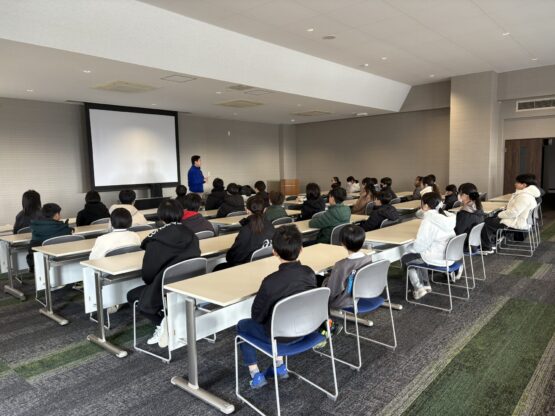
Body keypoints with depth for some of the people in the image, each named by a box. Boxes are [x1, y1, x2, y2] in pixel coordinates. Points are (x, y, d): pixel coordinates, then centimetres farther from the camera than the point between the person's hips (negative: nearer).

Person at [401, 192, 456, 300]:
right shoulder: (447, 216, 3)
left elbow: (420, 245, -18)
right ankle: (425, 285, 26)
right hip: (449, 256, 8)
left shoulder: (428, 220, -19)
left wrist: (409, 247, 0)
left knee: (405, 259, 12)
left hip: (437, 259, -8)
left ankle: (418, 287, 8)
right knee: (420, 255, 30)